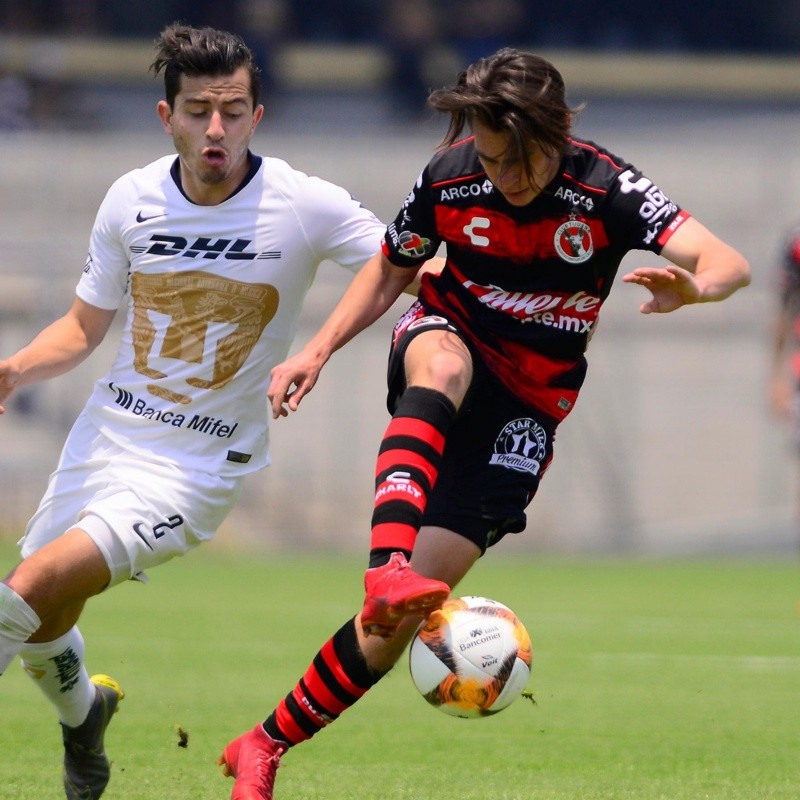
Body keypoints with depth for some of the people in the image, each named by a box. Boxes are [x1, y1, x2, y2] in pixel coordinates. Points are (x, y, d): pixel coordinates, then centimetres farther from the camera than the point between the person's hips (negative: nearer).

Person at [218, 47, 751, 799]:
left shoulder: (605, 189, -20)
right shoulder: (449, 179, -13)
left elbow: (728, 264, -32)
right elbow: (389, 270, 8)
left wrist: (691, 287, -56)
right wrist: (318, 350, -6)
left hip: (525, 407, -1)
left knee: (400, 616, -9)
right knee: (445, 366, -41)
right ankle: (387, 567, -54)